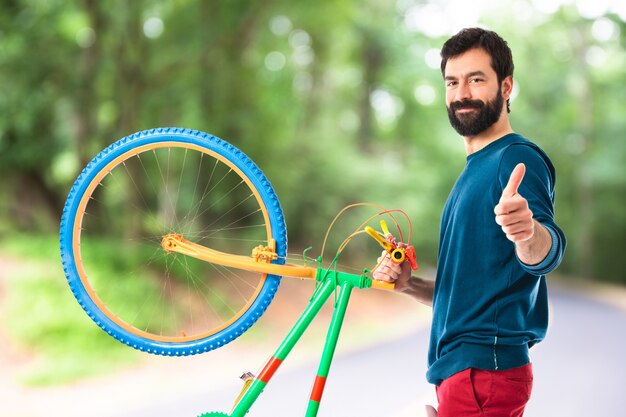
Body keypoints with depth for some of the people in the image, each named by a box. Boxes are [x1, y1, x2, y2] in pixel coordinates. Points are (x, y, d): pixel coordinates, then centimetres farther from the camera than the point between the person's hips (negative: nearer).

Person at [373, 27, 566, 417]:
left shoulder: (518, 158, -9)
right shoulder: (474, 170, 19)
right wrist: (410, 284, 6)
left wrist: (528, 233, -50)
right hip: (458, 365, 9)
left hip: (485, 370, -9)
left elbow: (547, 254, -27)